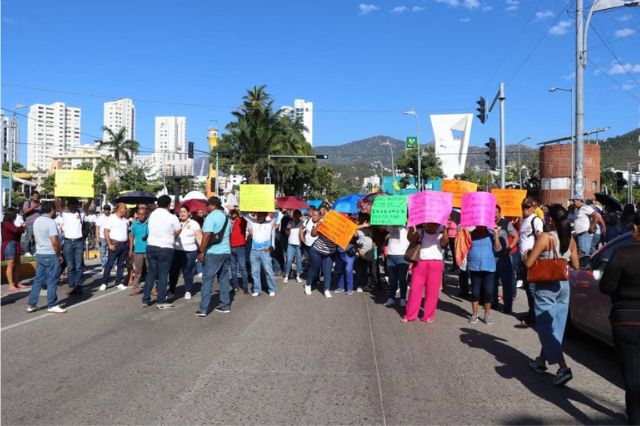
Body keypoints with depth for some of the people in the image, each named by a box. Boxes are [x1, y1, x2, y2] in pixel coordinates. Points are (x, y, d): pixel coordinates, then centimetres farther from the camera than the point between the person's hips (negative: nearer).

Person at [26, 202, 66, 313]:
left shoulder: (36, 221, 9)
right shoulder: (50, 222, -16)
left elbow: (35, 238, 18)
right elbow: (54, 241, -20)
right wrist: (59, 255, -9)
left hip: (39, 254, 8)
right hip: (51, 255, -8)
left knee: (38, 280, 12)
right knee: (52, 281, 1)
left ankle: (31, 305, 14)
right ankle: (52, 305, 7)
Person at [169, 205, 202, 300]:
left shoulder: (193, 223, -1)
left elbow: (199, 238, -8)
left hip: (189, 252, -3)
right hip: (176, 251, 3)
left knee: (187, 272, 3)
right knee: (173, 272, 5)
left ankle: (188, 291, 17)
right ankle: (171, 290, 20)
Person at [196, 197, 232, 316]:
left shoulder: (211, 216, -11)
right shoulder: (226, 217, 13)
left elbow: (207, 235, -19)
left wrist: (201, 251, -14)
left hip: (214, 253, -7)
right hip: (226, 251, 7)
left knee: (207, 280, -3)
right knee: (224, 279, 13)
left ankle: (203, 309, -3)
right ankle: (225, 305, 16)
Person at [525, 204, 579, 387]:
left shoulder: (545, 237, -17)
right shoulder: (570, 240, 2)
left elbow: (529, 263, -18)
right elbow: (576, 265, 9)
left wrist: (527, 253, 3)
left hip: (545, 286, -7)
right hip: (563, 285, 7)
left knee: (546, 326, -2)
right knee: (555, 326, 16)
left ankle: (563, 368, -13)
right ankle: (541, 361, 31)